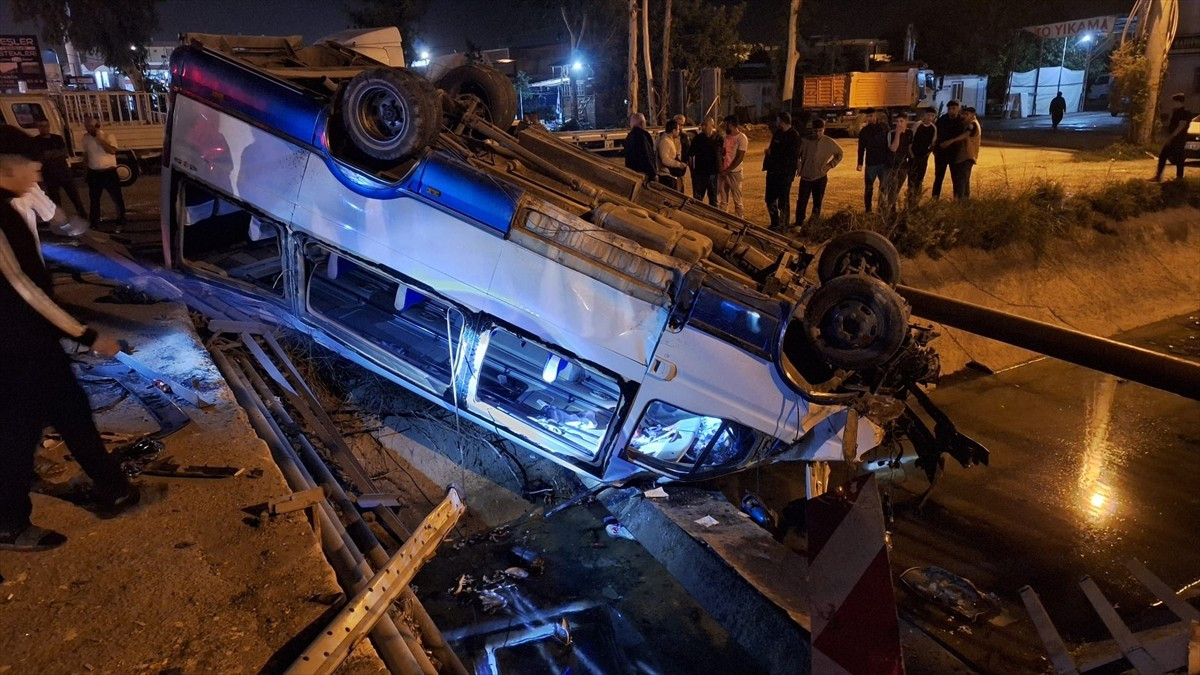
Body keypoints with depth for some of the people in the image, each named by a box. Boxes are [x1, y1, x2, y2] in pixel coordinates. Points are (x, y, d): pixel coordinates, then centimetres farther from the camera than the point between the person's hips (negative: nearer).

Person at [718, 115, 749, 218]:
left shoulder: (742, 138, -10)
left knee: (737, 199, 0)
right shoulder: (727, 136, 12)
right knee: (722, 200, 11)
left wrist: (727, 171, -14)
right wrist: (720, 168, -1)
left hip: (734, 172, -7)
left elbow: (739, 158, -14)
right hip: (723, 172, 7)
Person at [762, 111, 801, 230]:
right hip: (773, 171, 8)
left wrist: (772, 153, -17)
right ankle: (775, 223, 26)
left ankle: (784, 224, 12)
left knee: (783, 200, 0)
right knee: (770, 199, 13)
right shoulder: (777, 133, 11)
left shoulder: (794, 136, -13)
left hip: (785, 173, -8)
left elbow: (791, 156, -21)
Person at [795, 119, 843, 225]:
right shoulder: (805, 141, -7)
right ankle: (798, 224, 6)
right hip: (806, 177, -1)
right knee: (802, 202, -2)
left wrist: (830, 165, 2)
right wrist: (799, 166, 1)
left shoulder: (829, 142, -4)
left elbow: (839, 154, 11)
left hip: (820, 177, 1)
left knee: (817, 202, 7)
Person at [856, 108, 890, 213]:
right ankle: (868, 209, 16)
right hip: (870, 163, 1)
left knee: (884, 187, 3)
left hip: (884, 162, -1)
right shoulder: (864, 131, 2)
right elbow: (861, 148, 4)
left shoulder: (884, 127, -1)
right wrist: (860, 163, -4)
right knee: (868, 188, 6)